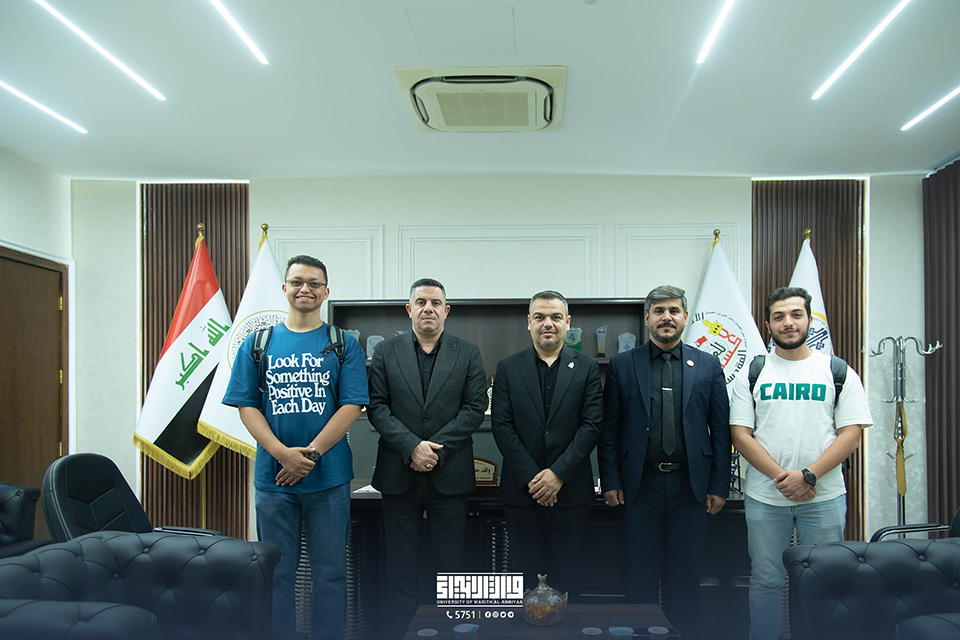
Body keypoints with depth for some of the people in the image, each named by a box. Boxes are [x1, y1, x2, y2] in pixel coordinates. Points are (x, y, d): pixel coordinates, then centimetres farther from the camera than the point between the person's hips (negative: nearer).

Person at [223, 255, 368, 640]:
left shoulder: (344, 345, 3)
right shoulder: (258, 344, 7)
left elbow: (351, 406, -4)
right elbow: (247, 406, 1)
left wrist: (311, 453, -14)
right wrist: (283, 453, -13)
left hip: (329, 477, -1)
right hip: (273, 478, 1)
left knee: (330, 571, 8)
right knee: (276, 571, 10)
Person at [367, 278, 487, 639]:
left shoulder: (468, 354, 6)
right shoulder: (385, 353, 7)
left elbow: (475, 408, -2)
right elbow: (377, 407, -1)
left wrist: (436, 448, -12)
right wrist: (412, 447, -14)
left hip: (449, 474, 0)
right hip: (398, 474, 1)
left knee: (450, 563, 7)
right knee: (401, 565, 8)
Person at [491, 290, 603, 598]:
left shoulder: (586, 368, 4)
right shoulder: (508, 368, 6)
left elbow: (592, 425, -3)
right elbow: (502, 426, -1)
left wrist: (558, 474, -12)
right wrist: (531, 477, -10)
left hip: (570, 490, 0)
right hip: (521, 490, 1)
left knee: (567, 577, 6)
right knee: (526, 575, 7)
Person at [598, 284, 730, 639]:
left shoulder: (708, 365, 6)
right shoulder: (622, 365, 3)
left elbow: (721, 430, 5)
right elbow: (609, 429, 2)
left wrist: (719, 485, 1)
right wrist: (610, 482, -3)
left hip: (690, 485, 1)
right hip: (641, 483, -1)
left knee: (685, 574, 10)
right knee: (641, 573, 8)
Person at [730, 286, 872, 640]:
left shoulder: (838, 372, 3)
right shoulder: (752, 374, 4)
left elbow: (851, 434, -3)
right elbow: (740, 434, -1)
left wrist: (808, 476, -14)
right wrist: (781, 477, -13)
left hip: (824, 498, 0)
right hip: (765, 497, 1)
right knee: (765, 581, 9)